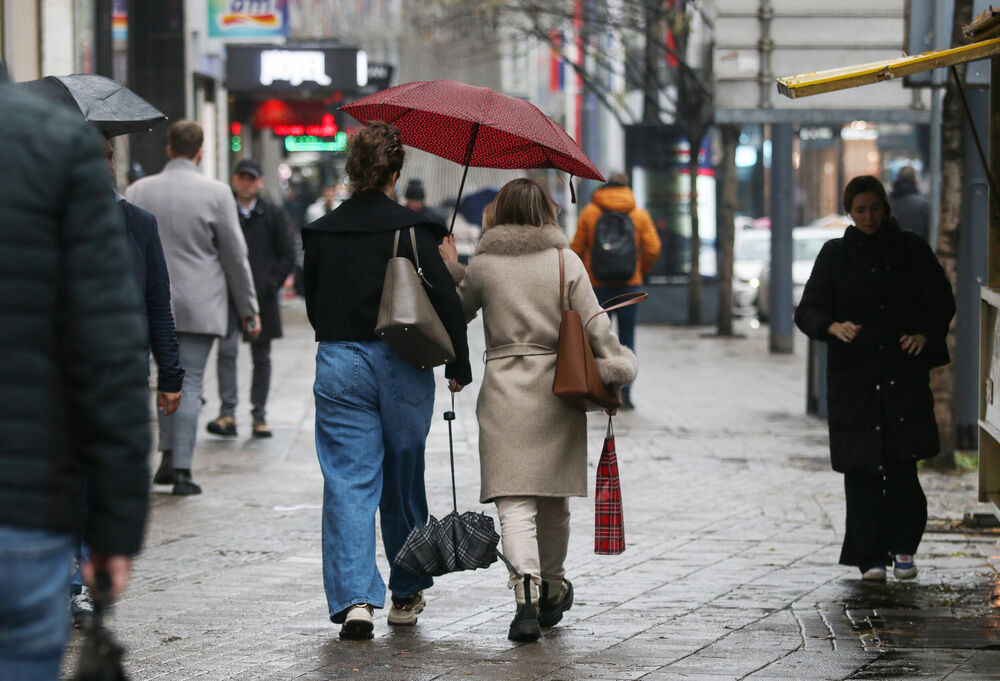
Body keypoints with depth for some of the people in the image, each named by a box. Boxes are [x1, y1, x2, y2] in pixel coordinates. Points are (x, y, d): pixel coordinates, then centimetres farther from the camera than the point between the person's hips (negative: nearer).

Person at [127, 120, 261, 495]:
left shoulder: (138, 191, 2)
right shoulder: (216, 194, -7)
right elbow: (235, 256, -3)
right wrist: (248, 309, 5)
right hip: (199, 306, -3)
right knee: (189, 382, -1)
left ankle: (168, 456, 14)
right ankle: (181, 469, -3)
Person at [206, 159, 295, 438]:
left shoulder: (274, 215, 7)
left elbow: (287, 257, 5)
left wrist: (269, 285, -6)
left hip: (262, 297, 1)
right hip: (228, 295, -1)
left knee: (261, 357, 7)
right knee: (226, 350, -15)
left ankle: (259, 415, 16)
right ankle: (227, 414, -19)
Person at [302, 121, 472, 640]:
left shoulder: (321, 233, 1)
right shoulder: (411, 229, -8)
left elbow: (313, 305, 11)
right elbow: (446, 300, -10)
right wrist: (459, 365, 1)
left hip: (338, 366, 1)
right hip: (401, 366, -1)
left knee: (349, 482, -1)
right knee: (403, 480, 14)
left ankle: (354, 597, -16)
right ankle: (407, 594, 27)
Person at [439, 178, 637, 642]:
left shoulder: (482, 266, 1)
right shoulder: (566, 261, 2)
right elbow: (594, 326, -3)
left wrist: (451, 269, 29)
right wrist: (618, 366, 7)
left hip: (504, 391, -2)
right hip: (559, 390, 2)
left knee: (515, 503, -9)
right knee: (554, 497, 17)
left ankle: (526, 588, -30)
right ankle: (552, 591, 34)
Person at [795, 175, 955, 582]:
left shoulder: (910, 249, 8)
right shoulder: (835, 255, 7)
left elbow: (942, 301, 11)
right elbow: (807, 311, 1)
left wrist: (925, 334, -8)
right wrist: (833, 327, -20)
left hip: (904, 371, 0)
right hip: (854, 376, 0)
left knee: (903, 464, -9)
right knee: (861, 470, -3)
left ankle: (903, 547, 8)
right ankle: (871, 559, 4)